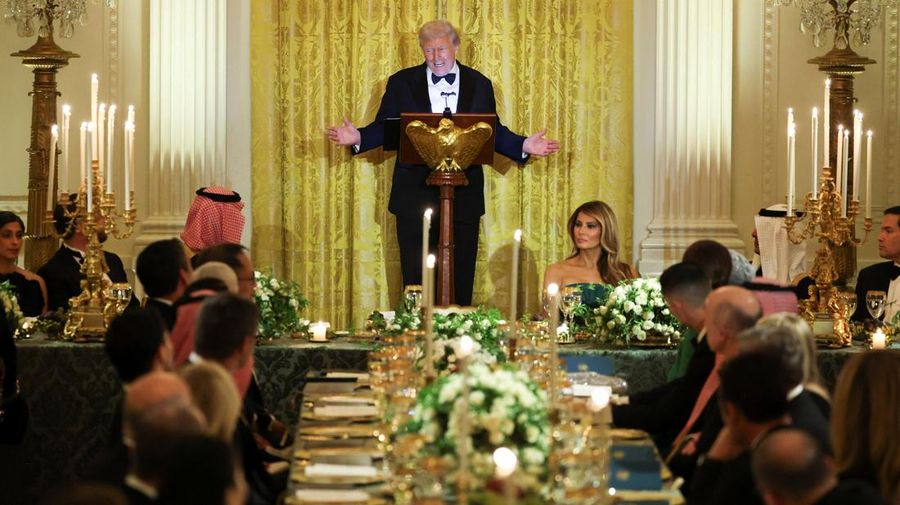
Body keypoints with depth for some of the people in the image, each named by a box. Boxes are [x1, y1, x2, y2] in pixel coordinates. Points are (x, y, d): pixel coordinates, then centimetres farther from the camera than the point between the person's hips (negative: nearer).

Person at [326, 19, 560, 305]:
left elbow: (493, 132, 9)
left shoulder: (479, 85, 7)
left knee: (462, 276, 5)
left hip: (464, 195, 1)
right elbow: (383, 128, 3)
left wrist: (523, 146, -7)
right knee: (415, 276, 3)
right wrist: (358, 138, -16)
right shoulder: (402, 83, 5)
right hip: (415, 194, -1)